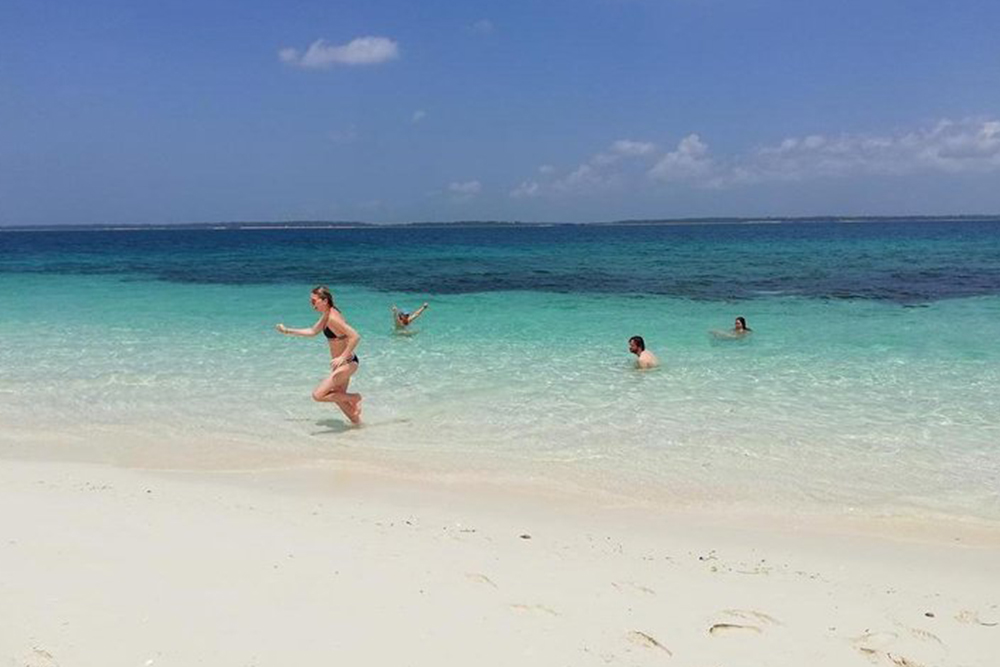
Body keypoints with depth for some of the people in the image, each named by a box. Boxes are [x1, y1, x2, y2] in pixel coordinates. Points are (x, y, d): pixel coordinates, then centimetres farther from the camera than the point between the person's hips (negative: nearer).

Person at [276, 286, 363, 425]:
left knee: (318, 395, -10)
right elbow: (312, 332, 22)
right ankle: (356, 420, 38)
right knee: (338, 396, 23)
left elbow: (355, 337, -30)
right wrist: (288, 331, 21)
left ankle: (354, 398, 2)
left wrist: (342, 357, -30)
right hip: (342, 363, 10)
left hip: (348, 363, -10)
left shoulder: (333, 318, -23)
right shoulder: (326, 316, 6)